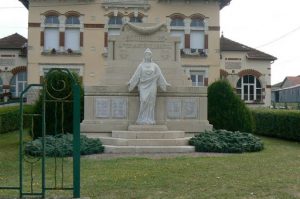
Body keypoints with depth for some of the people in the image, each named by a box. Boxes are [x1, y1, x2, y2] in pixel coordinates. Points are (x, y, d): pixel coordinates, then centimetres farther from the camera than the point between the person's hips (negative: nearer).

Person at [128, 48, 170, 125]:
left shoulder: (155, 66, 9)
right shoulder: (141, 66, 9)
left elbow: (160, 76, 8)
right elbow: (136, 75, 6)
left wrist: (165, 84, 3)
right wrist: (130, 83, -2)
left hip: (152, 86, 1)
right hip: (143, 86, -1)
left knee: (151, 102, -4)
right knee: (143, 102, -13)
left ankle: (150, 120, 0)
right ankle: (142, 120, -6)